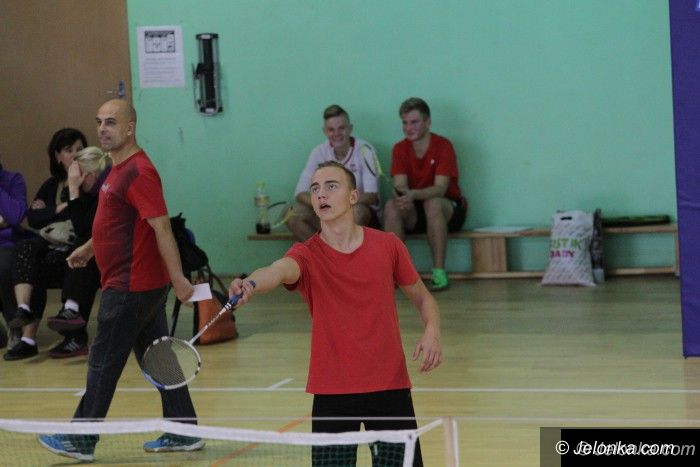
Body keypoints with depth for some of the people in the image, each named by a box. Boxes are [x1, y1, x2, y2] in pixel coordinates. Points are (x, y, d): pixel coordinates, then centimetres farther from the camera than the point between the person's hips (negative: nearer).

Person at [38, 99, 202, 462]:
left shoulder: (138, 172, -18)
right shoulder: (119, 170, 13)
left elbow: (161, 227, -25)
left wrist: (177, 277, -30)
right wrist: (89, 248, 35)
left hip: (129, 287, -10)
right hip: (145, 283, 10)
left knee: (103, 363, 0)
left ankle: (81, 439, 10)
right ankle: (183, 432, 16)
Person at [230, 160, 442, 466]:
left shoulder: (388, 246, 1)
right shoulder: (307, 255, -4)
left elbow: (422, 297, 13)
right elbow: (280, 270, -29)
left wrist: (431, 332, -8)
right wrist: (251, 284, -52)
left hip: (389, 387, 1)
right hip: (331, 393, -1)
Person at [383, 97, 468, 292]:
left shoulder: (443, 146, -15)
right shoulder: (400, 149, -2)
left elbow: (440, 188, -26)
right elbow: (399, 185, -13)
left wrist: (413, 194, -44)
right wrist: (401, 195, -39)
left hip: (450, 209, -4)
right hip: (415, 212, 4)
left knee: (433, 203, -37)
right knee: (391, 207, -26)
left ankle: (439, 273, -32)